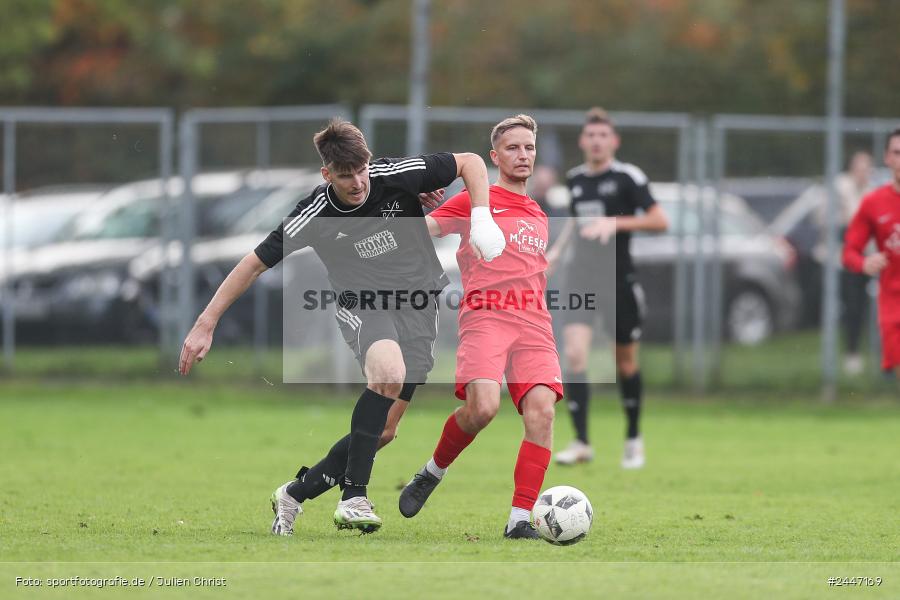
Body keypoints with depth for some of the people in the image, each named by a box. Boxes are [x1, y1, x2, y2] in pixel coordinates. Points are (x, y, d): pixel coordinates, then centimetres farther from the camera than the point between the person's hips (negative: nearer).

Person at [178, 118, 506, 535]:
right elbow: (254, 264, -8)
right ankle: (353, 497, -33)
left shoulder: (396, 176, -15)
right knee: (388, 369, -37)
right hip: (362, 306, -3)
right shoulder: (314, 215, -16)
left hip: (418, 305, 3)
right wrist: (205, 326, -9)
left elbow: (470, 163, -2)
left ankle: (295, 493, 20)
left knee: (384, 431, -1)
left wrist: (481, 219, -17)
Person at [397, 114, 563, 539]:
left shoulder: (539, 217, 27)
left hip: (533, 323, 5)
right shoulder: (476, 201, 10)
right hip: (485, 315, -5)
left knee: (542, 409, -17)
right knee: (482, 407, -26)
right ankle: (433, 472, 4)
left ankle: (520, 520, -17)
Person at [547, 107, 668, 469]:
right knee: (574, 352, -15)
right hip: (581, 278, 3)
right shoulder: (574, 179, 9)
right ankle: (581, 443, -15)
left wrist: (615, 223, -21)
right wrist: (558, 249, 14)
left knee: (625, 362, 8)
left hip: (619, 279, -3)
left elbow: (659, 221, -11)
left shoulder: (628, 177, -7)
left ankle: (633, 439, 28)